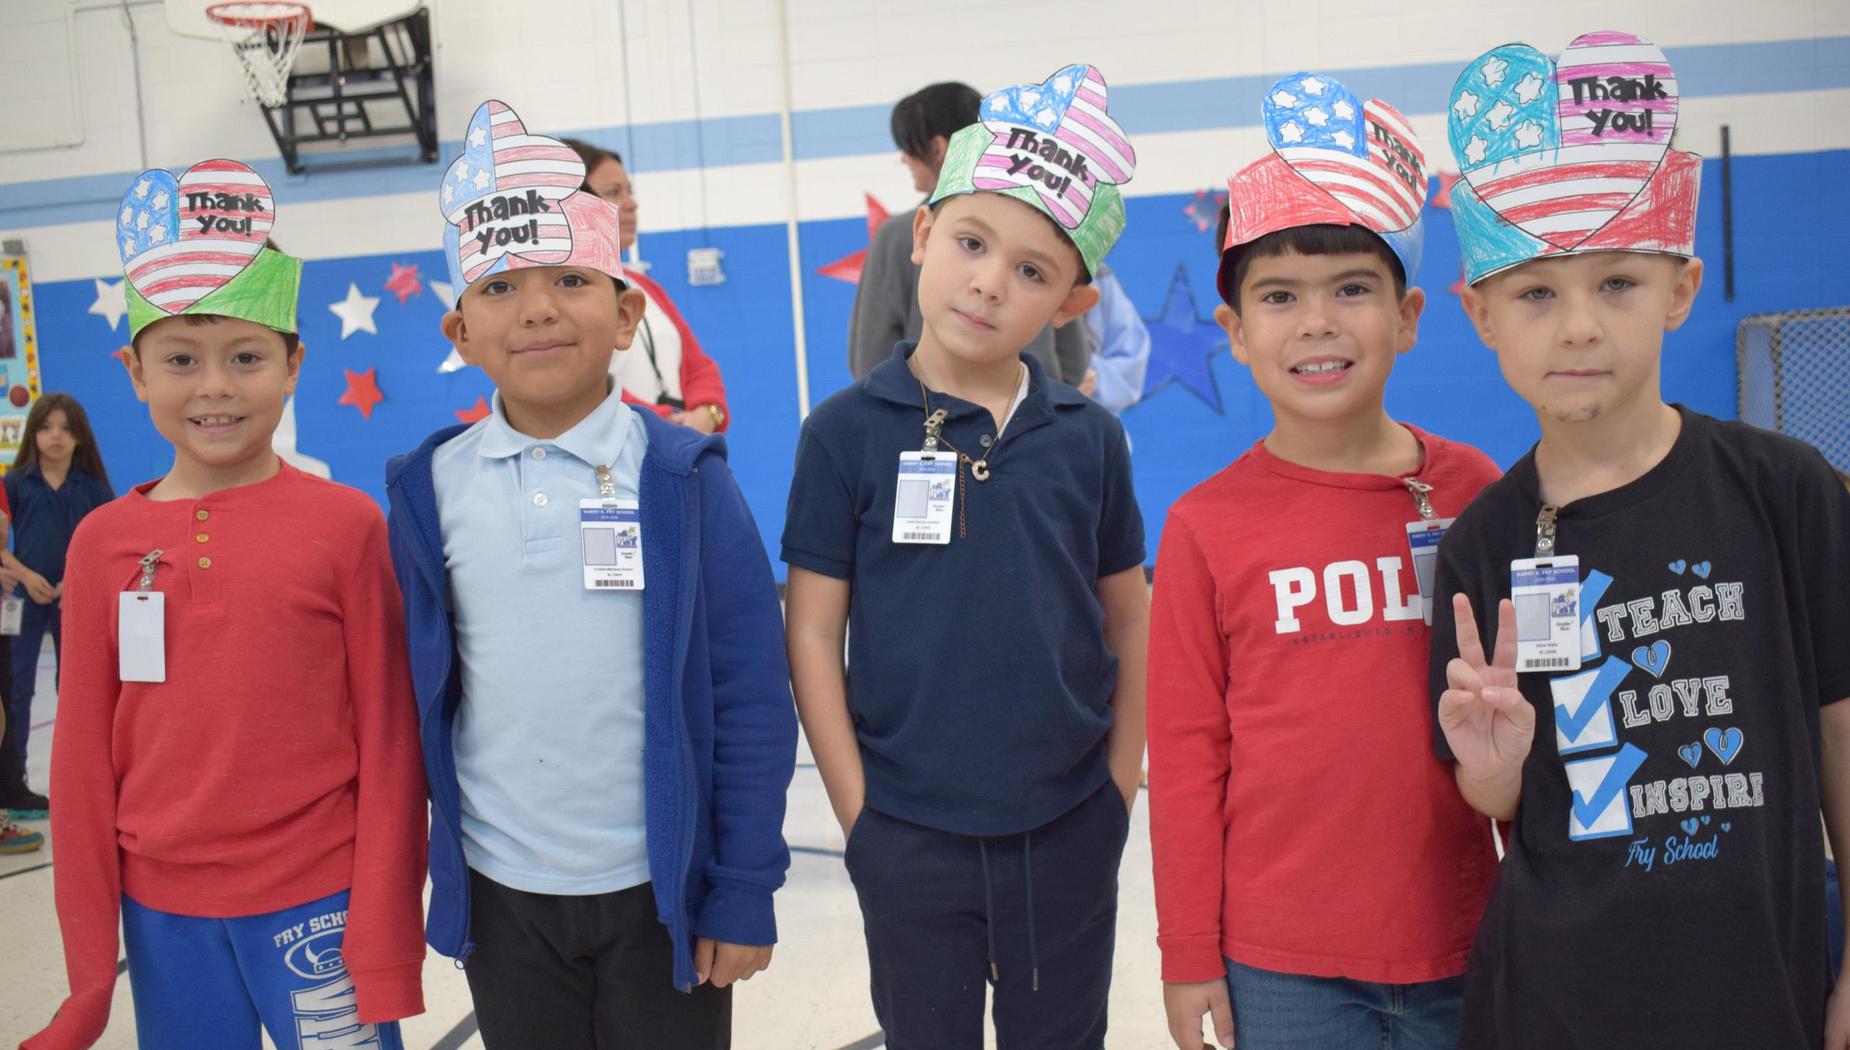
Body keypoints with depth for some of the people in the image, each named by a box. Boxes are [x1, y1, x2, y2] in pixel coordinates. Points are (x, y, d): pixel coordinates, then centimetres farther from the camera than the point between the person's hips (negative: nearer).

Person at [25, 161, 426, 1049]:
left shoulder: (346, 525, -7)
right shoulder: (103, 541, 1)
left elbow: (388, 740, -6)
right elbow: (85, 755, 6)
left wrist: (384, 946, -7)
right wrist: (89, 959, 6)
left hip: (317, 904, -3)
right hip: (161, 916, 3)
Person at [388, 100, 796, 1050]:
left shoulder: (683, 478, -9)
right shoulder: (430, 491, -2)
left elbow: (751, 696, -7)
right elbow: (416, 696, 5)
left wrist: (745, 891, -7)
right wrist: (407, 869, 7)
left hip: (661, 890, -2)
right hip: (499, 894, 2)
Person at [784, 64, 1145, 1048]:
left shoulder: (1088, 438, -2)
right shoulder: (847, 431, -9)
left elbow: (1129, 617, 7)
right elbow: (813, 633, -6)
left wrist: (1120, 783, 3)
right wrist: (858, 815, -7)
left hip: (1068, 833, 2)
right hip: (908, 840, -1)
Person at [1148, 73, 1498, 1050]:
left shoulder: (1476, 493, -2)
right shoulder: (1208, 526, -6)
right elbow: (1186, 752, -2)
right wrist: (1190, 955, 1)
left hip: (1464, 949, 1)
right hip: (1281, 967, -1)